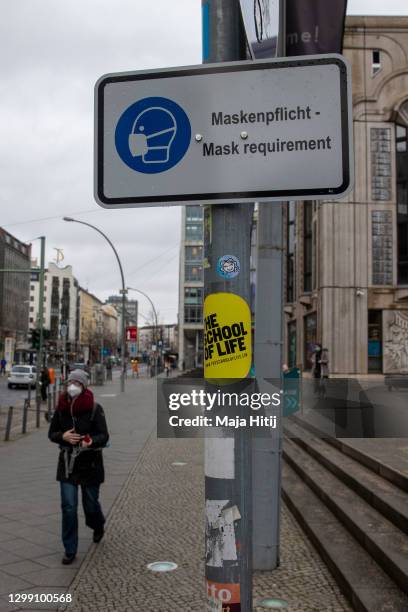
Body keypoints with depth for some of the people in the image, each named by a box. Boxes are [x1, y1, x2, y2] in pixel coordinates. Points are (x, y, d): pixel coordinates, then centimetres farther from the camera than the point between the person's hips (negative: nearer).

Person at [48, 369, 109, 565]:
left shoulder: (94, 409, -13)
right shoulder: (61, 408, -2)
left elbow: (104, 436, -15)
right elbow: (52, 433, 5)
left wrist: (91, 442, -37)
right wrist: (63, 436, -17)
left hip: (90, 463, -2)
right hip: (67, 463, 2)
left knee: (90, 503, 12)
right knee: (68, 507, -2)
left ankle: (98, 526, 47)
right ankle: (70, 550, 11)